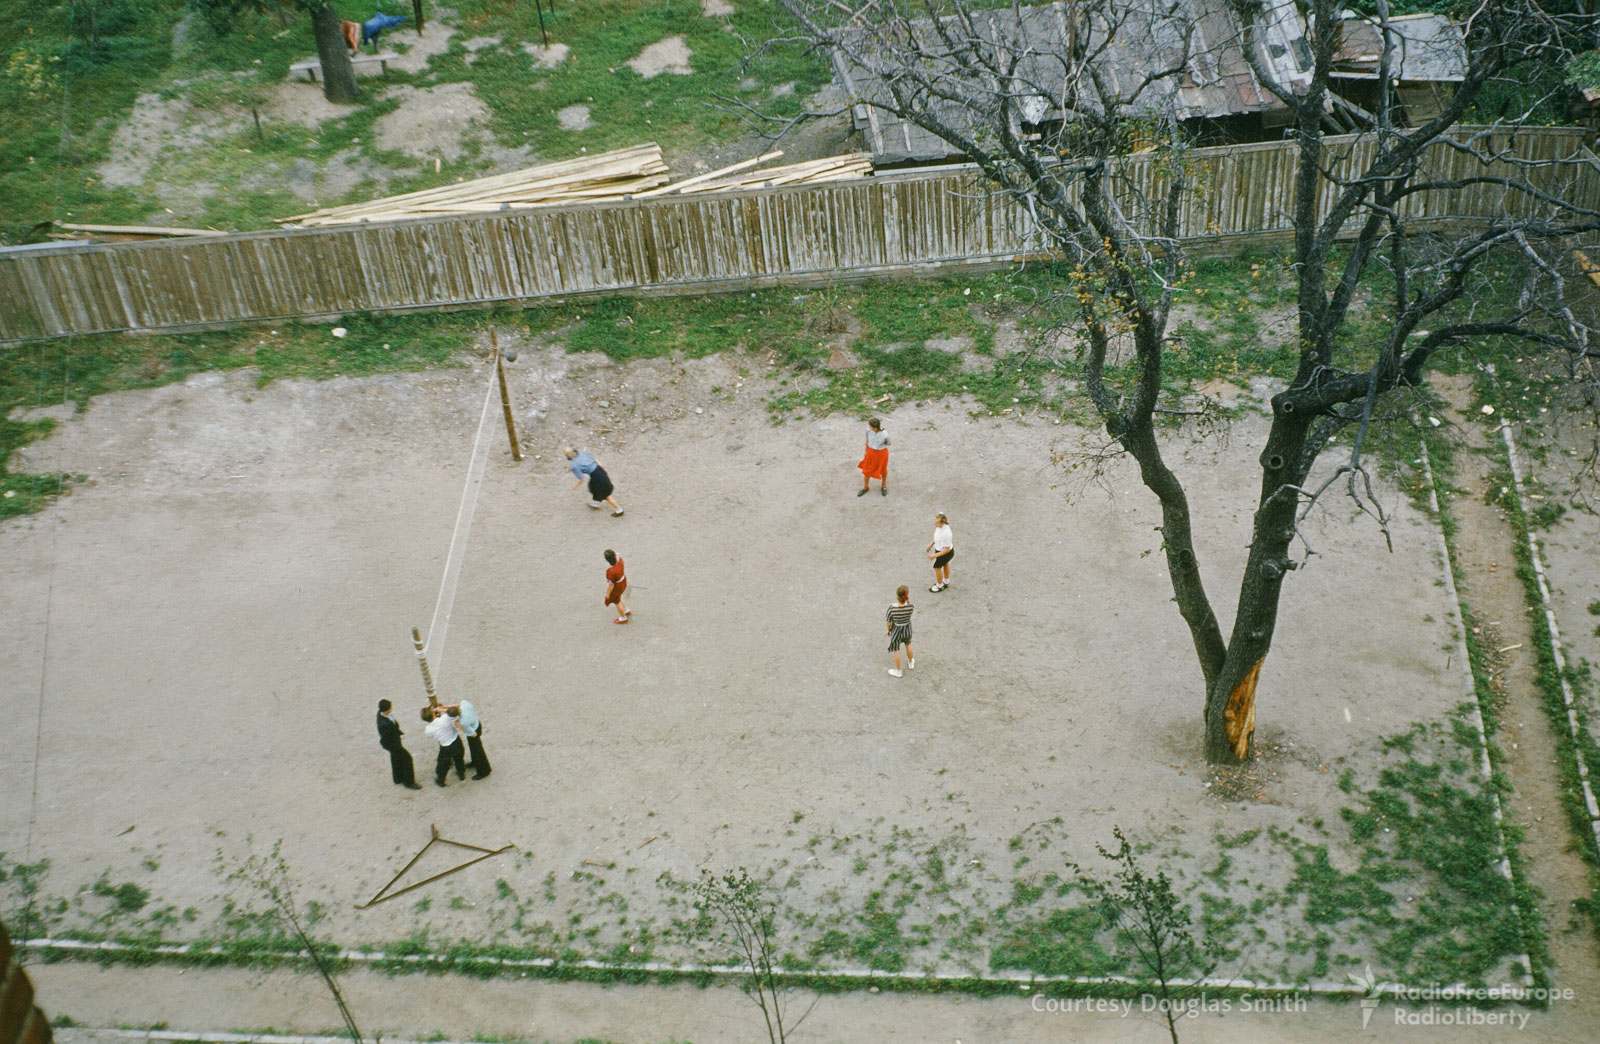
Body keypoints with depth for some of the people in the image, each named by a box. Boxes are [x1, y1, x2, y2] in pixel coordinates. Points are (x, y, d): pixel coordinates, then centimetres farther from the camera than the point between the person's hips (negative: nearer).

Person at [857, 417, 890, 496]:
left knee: (883, 470, 22)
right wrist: (866, 451, 11)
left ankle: (884, 485, 52)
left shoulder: (885, 435, -30)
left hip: (882, 453, -3)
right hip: (871, 452, 3)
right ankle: (865, 487, 42)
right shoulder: (868, 431, -21)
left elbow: (888, 444, -9)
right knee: (867, 470, 16)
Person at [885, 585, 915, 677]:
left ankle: (898, 671, 43)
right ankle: (910, 663, 58)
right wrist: (908, 600, -19)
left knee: (896, 650, 22)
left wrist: (888, 630, 2)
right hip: (907, 629, 2)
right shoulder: (910, 606, -29)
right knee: (908, 645, 32)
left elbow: (888, 622, -19)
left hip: (896, 630, -2)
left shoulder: (892, 608, -33)